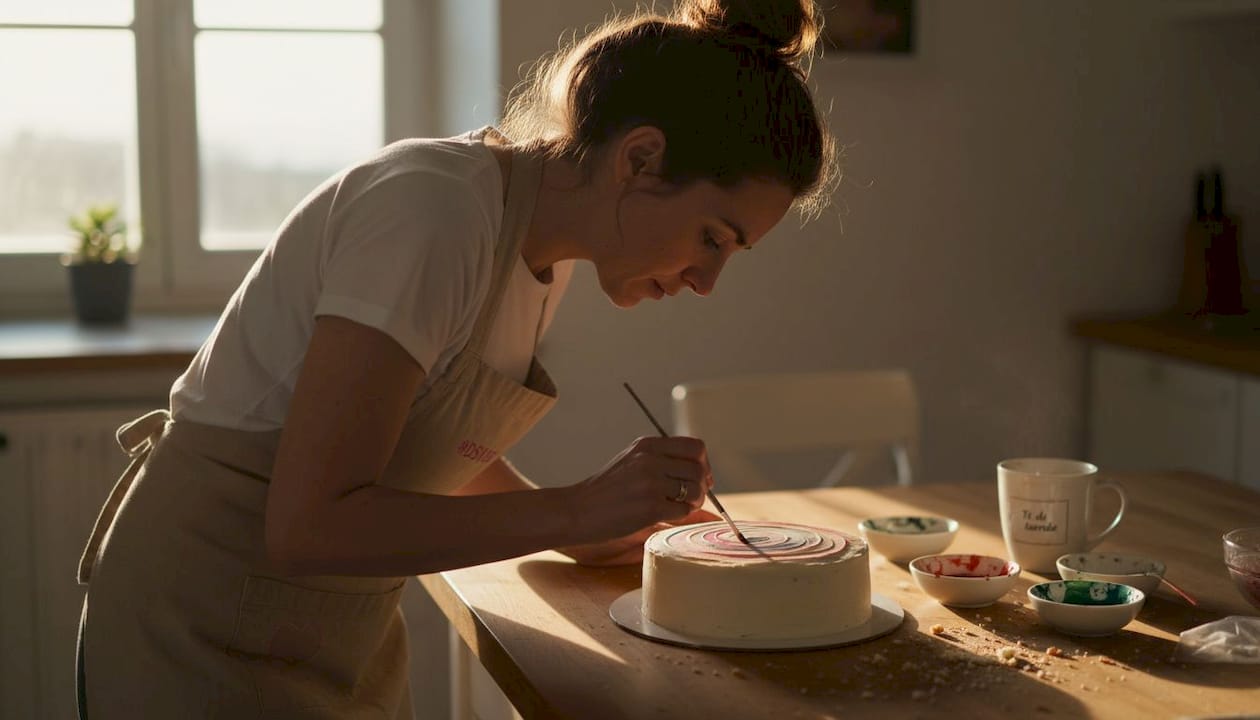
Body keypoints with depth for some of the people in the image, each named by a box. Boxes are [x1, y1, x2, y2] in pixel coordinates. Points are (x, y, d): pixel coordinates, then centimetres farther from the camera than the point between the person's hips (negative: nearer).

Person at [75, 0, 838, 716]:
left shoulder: (544, 241, 0)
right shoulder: (432, 212, -26)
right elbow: (308, 526, -28)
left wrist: (584, 532, 5)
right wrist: (574, 510, -26)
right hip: (212, 641, -8)